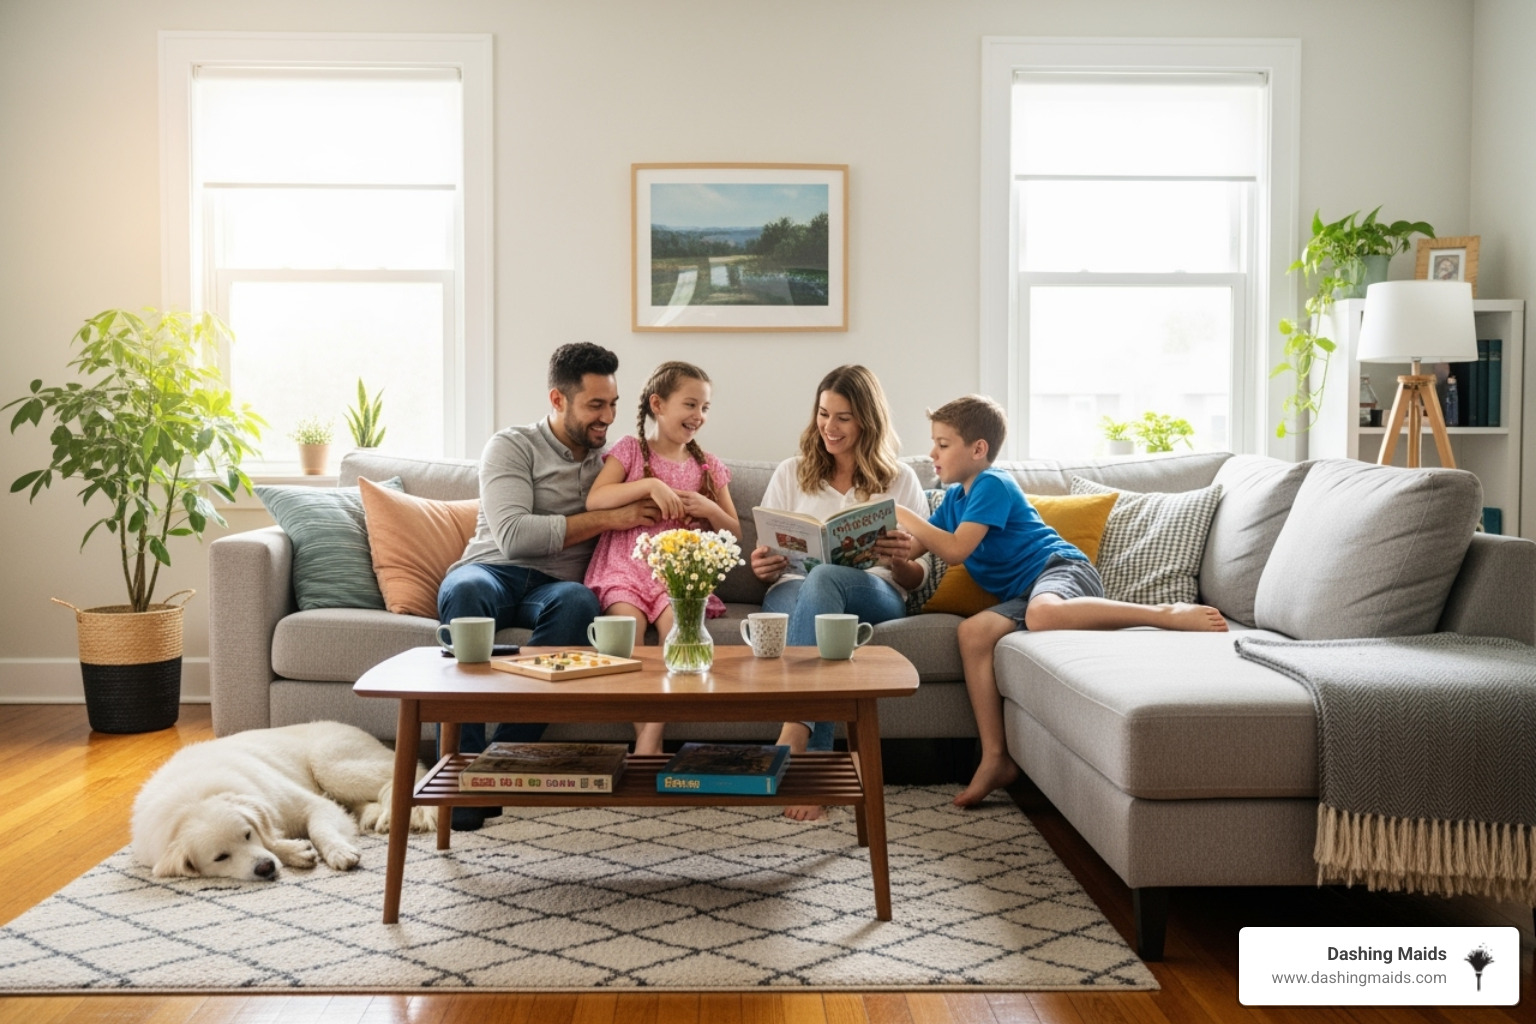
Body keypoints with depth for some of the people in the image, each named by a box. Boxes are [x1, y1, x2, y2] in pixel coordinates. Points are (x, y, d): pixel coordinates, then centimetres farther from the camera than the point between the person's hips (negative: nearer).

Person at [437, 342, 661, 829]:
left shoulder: (609, 459, 19)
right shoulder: (512, 446, 3)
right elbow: (513, 535, -12)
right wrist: (607, 519, -11)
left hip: (554, 586, 3)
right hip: (493, 570, -2)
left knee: (579, 602, -35)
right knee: (465, 590, -39)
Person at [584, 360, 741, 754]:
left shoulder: (708, 466, 16)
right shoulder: (630, 449, 9)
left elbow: (735, 533, 18)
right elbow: (594, 500, -7)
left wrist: (710, 510, -3)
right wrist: (650, 485, -16)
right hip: (625, 567, -1)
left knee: (676, 620, -31)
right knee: (627, 619, -32)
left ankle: (650, 737, -32)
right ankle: (647, 735, -28)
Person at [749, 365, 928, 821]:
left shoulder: (900, 481, 18)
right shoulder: (790, 473, 22)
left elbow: (916, 578, 12)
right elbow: (767, 568, 18)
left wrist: (901, 560, -13)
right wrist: (762, 567, -8)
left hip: (876, 595, -1)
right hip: (794, 591, 1)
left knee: (823, 579, -39)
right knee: (812, 593, -40)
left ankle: (793, 737, -51)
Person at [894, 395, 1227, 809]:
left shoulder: (991, 485, -7)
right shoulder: (954, 497, 22)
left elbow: (956, 550, -17)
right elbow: (913, 549, 19)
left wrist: (901, 514, -11)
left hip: (1061, 569, -8)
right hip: (1024, 593, 8)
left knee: (1042, 613, -42)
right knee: (973, 632, -17)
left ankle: (1167, 613, -32)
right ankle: (995, 757, -17)